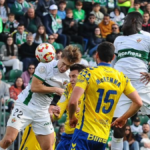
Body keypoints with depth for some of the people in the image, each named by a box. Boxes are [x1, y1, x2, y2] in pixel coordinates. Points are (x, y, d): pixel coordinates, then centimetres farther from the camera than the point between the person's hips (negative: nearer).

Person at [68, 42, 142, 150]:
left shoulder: (88, 73, -7)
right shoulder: (122, 78, 6)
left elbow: (73, 101, -17)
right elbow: (138, 103, 5)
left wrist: (72, 117, 2)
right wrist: (124, 118, 19)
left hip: (85, 132, -5)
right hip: (104, 136, 5)